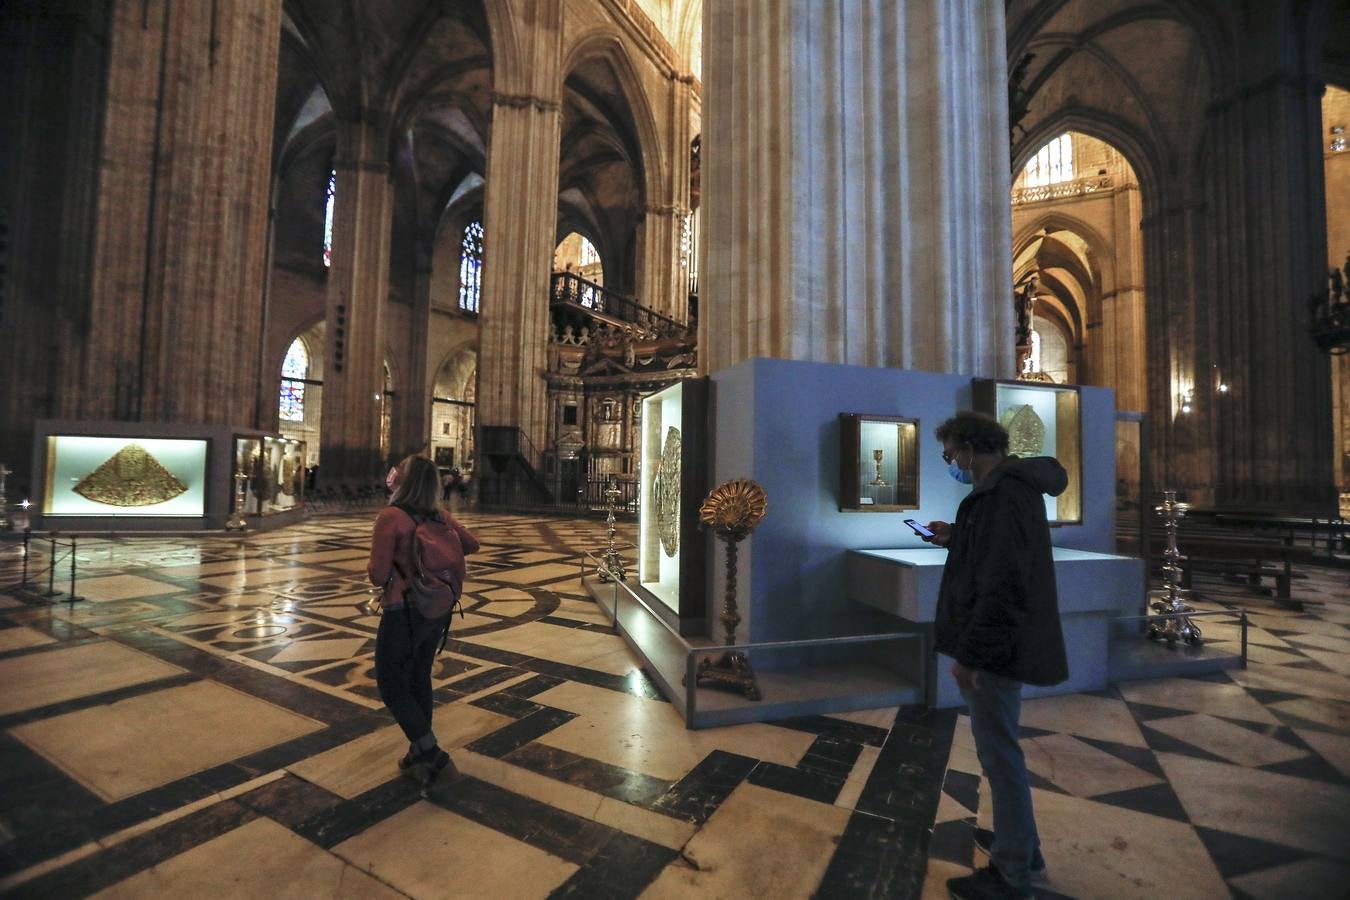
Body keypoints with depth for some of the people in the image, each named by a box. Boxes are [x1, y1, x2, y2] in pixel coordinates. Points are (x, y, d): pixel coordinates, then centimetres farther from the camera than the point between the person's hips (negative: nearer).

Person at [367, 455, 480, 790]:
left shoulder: (391, 517, -18)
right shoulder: (440, 515, -1)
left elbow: (378, 574, -18)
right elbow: (472, 544, 10)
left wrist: (376, 565, 3)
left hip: (404, 612, -6)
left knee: (391, 685, 10)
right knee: (419, 679, 21)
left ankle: (432, 756, 7)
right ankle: (420, 756, 34)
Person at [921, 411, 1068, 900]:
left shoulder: (1004, 493, -22)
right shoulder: (1011, 484, 11)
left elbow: (1001, 587, -26)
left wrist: (970, 653, -22)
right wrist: (956, 537, 11)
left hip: (997, 649, -11)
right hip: (1003, 643, 11)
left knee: (1000, 755, 5)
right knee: (1000, 750, 23)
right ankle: (1019, 845, 40)